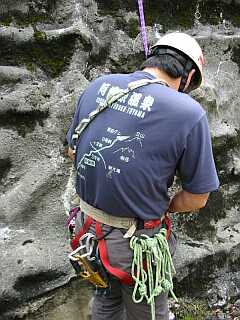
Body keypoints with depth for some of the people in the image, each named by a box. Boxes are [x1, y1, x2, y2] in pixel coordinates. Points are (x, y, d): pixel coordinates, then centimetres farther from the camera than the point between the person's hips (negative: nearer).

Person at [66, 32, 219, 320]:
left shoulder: (98, 85, -7)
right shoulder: (189, 113, -22)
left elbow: (73, 152, 6)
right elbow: (196, 198, -12)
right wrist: (160, 208, 6)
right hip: (133, 242, -4)